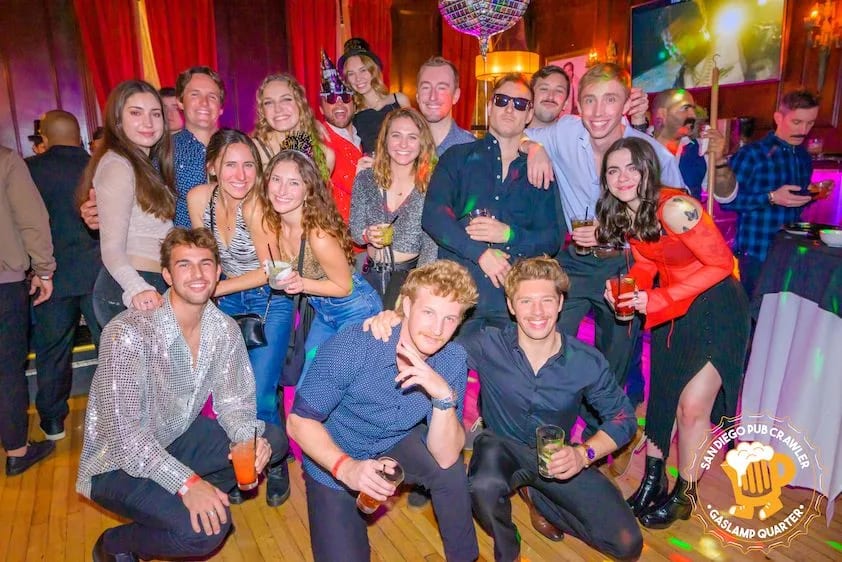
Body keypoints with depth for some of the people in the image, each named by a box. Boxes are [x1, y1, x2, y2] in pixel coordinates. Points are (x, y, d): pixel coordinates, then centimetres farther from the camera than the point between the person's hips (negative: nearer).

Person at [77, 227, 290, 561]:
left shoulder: (225, 330, -7)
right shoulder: (129, 333, -26)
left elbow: (232, 401, -1)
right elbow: (123, 432, -28)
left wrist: (250, 439, -22)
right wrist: (186, 482, -35)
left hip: (177, 440, 7)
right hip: (119, 463, -6)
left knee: (272, 441, -6)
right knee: (207, 528, -26)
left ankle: (188, 504, 9)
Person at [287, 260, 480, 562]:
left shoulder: (452, 362, -19)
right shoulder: (350, 348, -30)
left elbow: (445, 458, -22)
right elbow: (299, 421, -21)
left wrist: (444, 396, -40)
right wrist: (346, 467, -37)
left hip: (395, 445, 3)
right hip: (333, 460, -2)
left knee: (451, 469, -22)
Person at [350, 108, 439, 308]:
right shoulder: (365, 179, 1)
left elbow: (431, 245, -10)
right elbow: (354, 230, 5)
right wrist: (367, 235, -18)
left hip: (411, 273, -3)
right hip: (372, 274, 3)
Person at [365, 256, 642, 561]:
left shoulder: (587, 361, -15)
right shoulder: (488, 346, -19)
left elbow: (623, 417, -3)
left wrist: (584, 454, -22)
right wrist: (394, 321, -35)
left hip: (555, 457, 2)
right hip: (501, 447, -2)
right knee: (484, 487, -38)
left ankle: (538, 498, 17)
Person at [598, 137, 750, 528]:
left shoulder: (674, 207, -27)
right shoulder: (622, 215, -5)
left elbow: (721, 264, -21)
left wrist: (659, 299, -25)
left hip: (714, 305, -6)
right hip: (669, 309, 7)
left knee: (693, 405, -6)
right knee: (662, 395, 12)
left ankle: (684, 495, 18)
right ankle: (653, 481, 29)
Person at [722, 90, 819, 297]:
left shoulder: (804, 157, 12)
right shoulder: (752, 153, -10)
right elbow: (728, 200, -15)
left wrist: (812, 195, 3)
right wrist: (771, 197, -23)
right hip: (756, 251, -6)